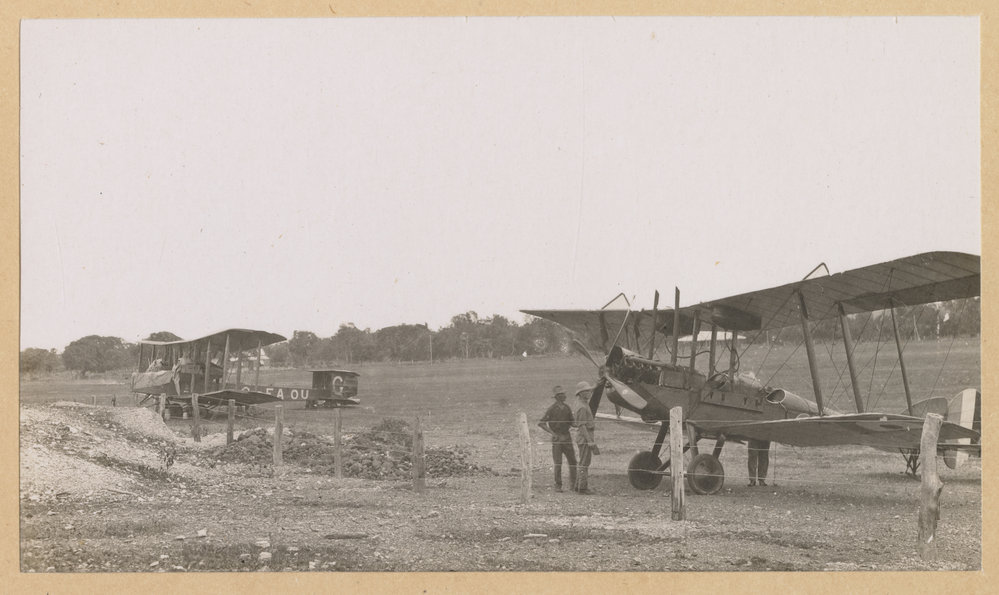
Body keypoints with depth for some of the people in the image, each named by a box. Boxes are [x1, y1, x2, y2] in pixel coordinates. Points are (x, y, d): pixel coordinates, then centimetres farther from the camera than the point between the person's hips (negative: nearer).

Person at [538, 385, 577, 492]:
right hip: (557, 439, -5)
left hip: (567, 437, 5)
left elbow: (572, 423, 15)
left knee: (572, 461, 3)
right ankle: (558, 486, 6)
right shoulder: (552, 409, -9)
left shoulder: (567, 408, 8)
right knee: (558, 464, -3)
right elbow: (541, 423, -10)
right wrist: (552, 433, -14)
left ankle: (573, 484, 14)